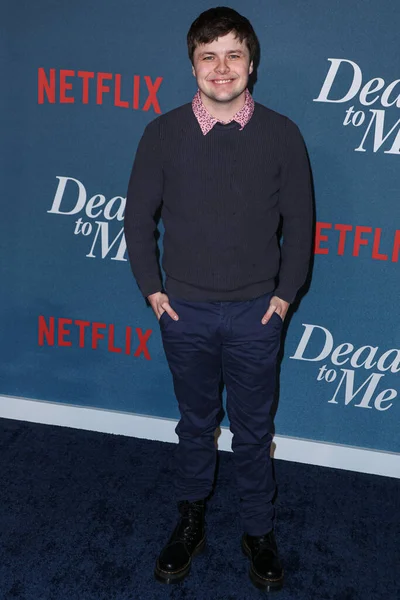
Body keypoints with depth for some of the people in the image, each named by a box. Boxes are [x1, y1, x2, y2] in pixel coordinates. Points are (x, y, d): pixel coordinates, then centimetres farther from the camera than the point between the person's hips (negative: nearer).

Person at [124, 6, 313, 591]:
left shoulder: (281, 135, -5)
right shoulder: (163, 132, -4)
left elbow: (299, 223, 1)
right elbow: (139, 217, 2)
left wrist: (284, 294, -1)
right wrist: (153, 290, -1)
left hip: (255, 312, 0)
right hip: (185, 310, 1)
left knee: (254, 431, 14)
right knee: (195, 424, 18)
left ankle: (259, 532, 34)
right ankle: (190, 521, 38)